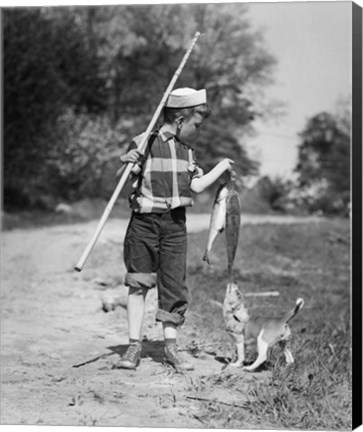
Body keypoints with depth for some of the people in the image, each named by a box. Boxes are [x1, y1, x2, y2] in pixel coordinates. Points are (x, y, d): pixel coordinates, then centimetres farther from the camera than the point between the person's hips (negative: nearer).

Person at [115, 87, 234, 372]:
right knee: (138, 283, 0)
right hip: (145, 222, -4)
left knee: (174, 285, 3)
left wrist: (221, 168, 11)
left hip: (175, 224, 4)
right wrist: (127, 164, -25)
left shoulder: (187, 150, 11)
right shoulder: (146, 143, -6)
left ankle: (171, 346, 13)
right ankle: (134, 346, 6)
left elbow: (196, 186, 9)